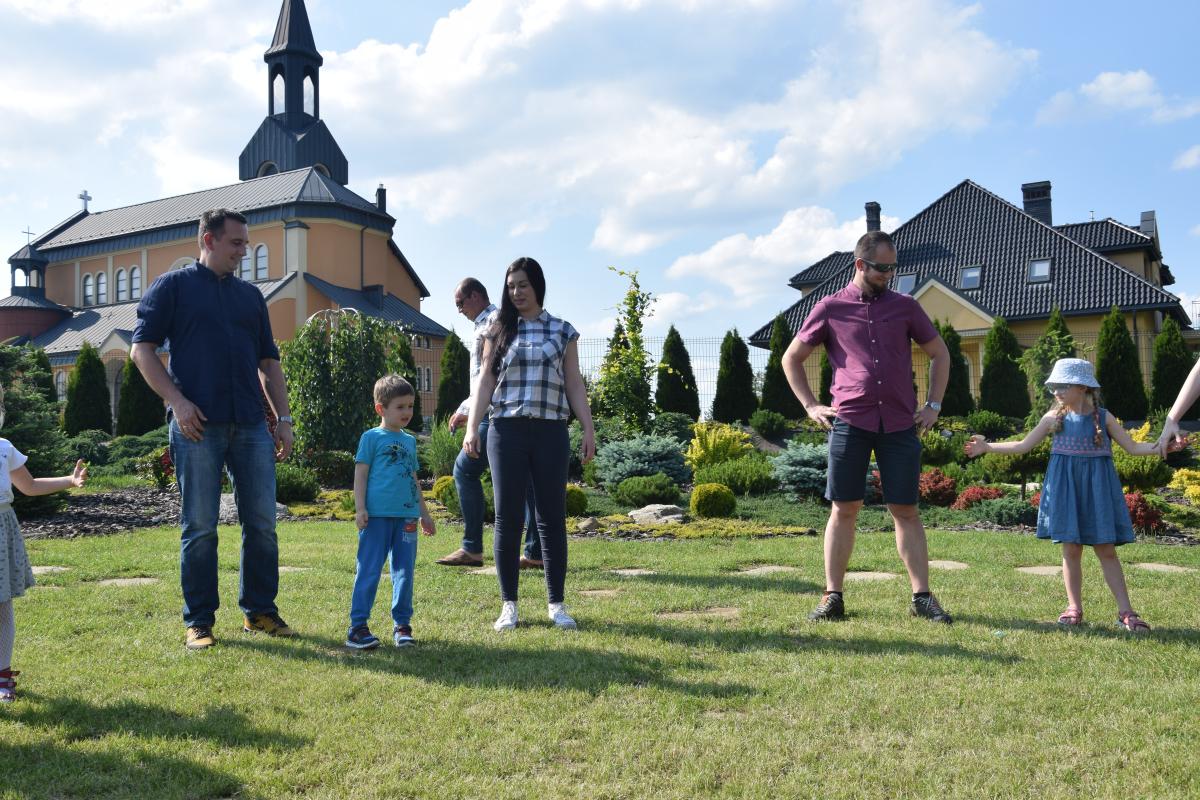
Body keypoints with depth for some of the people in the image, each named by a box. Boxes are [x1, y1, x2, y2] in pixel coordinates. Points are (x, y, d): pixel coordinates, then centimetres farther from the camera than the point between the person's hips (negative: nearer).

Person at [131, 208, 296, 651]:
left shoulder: (251, 295, 19)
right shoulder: (173, 286, 6)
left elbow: (269, 362, 20)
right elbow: (142, 349, -1)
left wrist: (283, 419, 12)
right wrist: (176, 400, -12)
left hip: (251, 426, 5)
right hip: (197, 424, -4)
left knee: (262, 522, 5)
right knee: (200, 527, 0)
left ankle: (260, 611, 17)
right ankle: (199, 621, 11)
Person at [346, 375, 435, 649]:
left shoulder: (410, 441, 18)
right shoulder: (372, 437, 1)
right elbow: (360, 474, -2)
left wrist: (424, 513, 25)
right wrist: (360, 508, -11)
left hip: (407, 516, 5)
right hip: (377, 514, -5)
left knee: (405, 571, 7)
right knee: (369, 570, -4)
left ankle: (402, 624, 17)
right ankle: (358, 626, 2)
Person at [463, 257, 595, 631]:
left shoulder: (562, 330, 10)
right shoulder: (500, 328, 9)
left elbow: (574, 384, 9)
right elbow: (485, 381, 7)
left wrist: (588, 429, 2)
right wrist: (472, 427, -3)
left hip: (550, 432, 0)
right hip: (507, 431, 0)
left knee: (552, 518, 3)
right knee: (508, 519, 1)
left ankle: (556, 603, 11)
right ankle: (509, 604, 10)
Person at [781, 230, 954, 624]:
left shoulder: (905, 307, 10)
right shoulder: (830, 309, 5)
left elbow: (940, 354, 20)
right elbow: (791, 358, 12)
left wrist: (934, 405, 10)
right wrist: (811, 406, 4)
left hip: (900, 425, 2)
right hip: (849, 423, -1)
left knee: (906, 510, 5)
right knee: (844, 509, 1)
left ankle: (922, 596, 10)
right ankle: (832, 597, 8)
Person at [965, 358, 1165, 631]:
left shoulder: (1104, 418, 0)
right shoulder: (1054, 418, 3)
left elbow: (1133, 447, 3)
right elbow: (1024, 445, 9)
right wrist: (987, 447, 6)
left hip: (1096, 487, -1)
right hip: (1065, 487, 1)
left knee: (1106, 550, 0)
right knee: (1071, 549, 3)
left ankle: (1125, 611, 5)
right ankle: (1074, 608, 13)